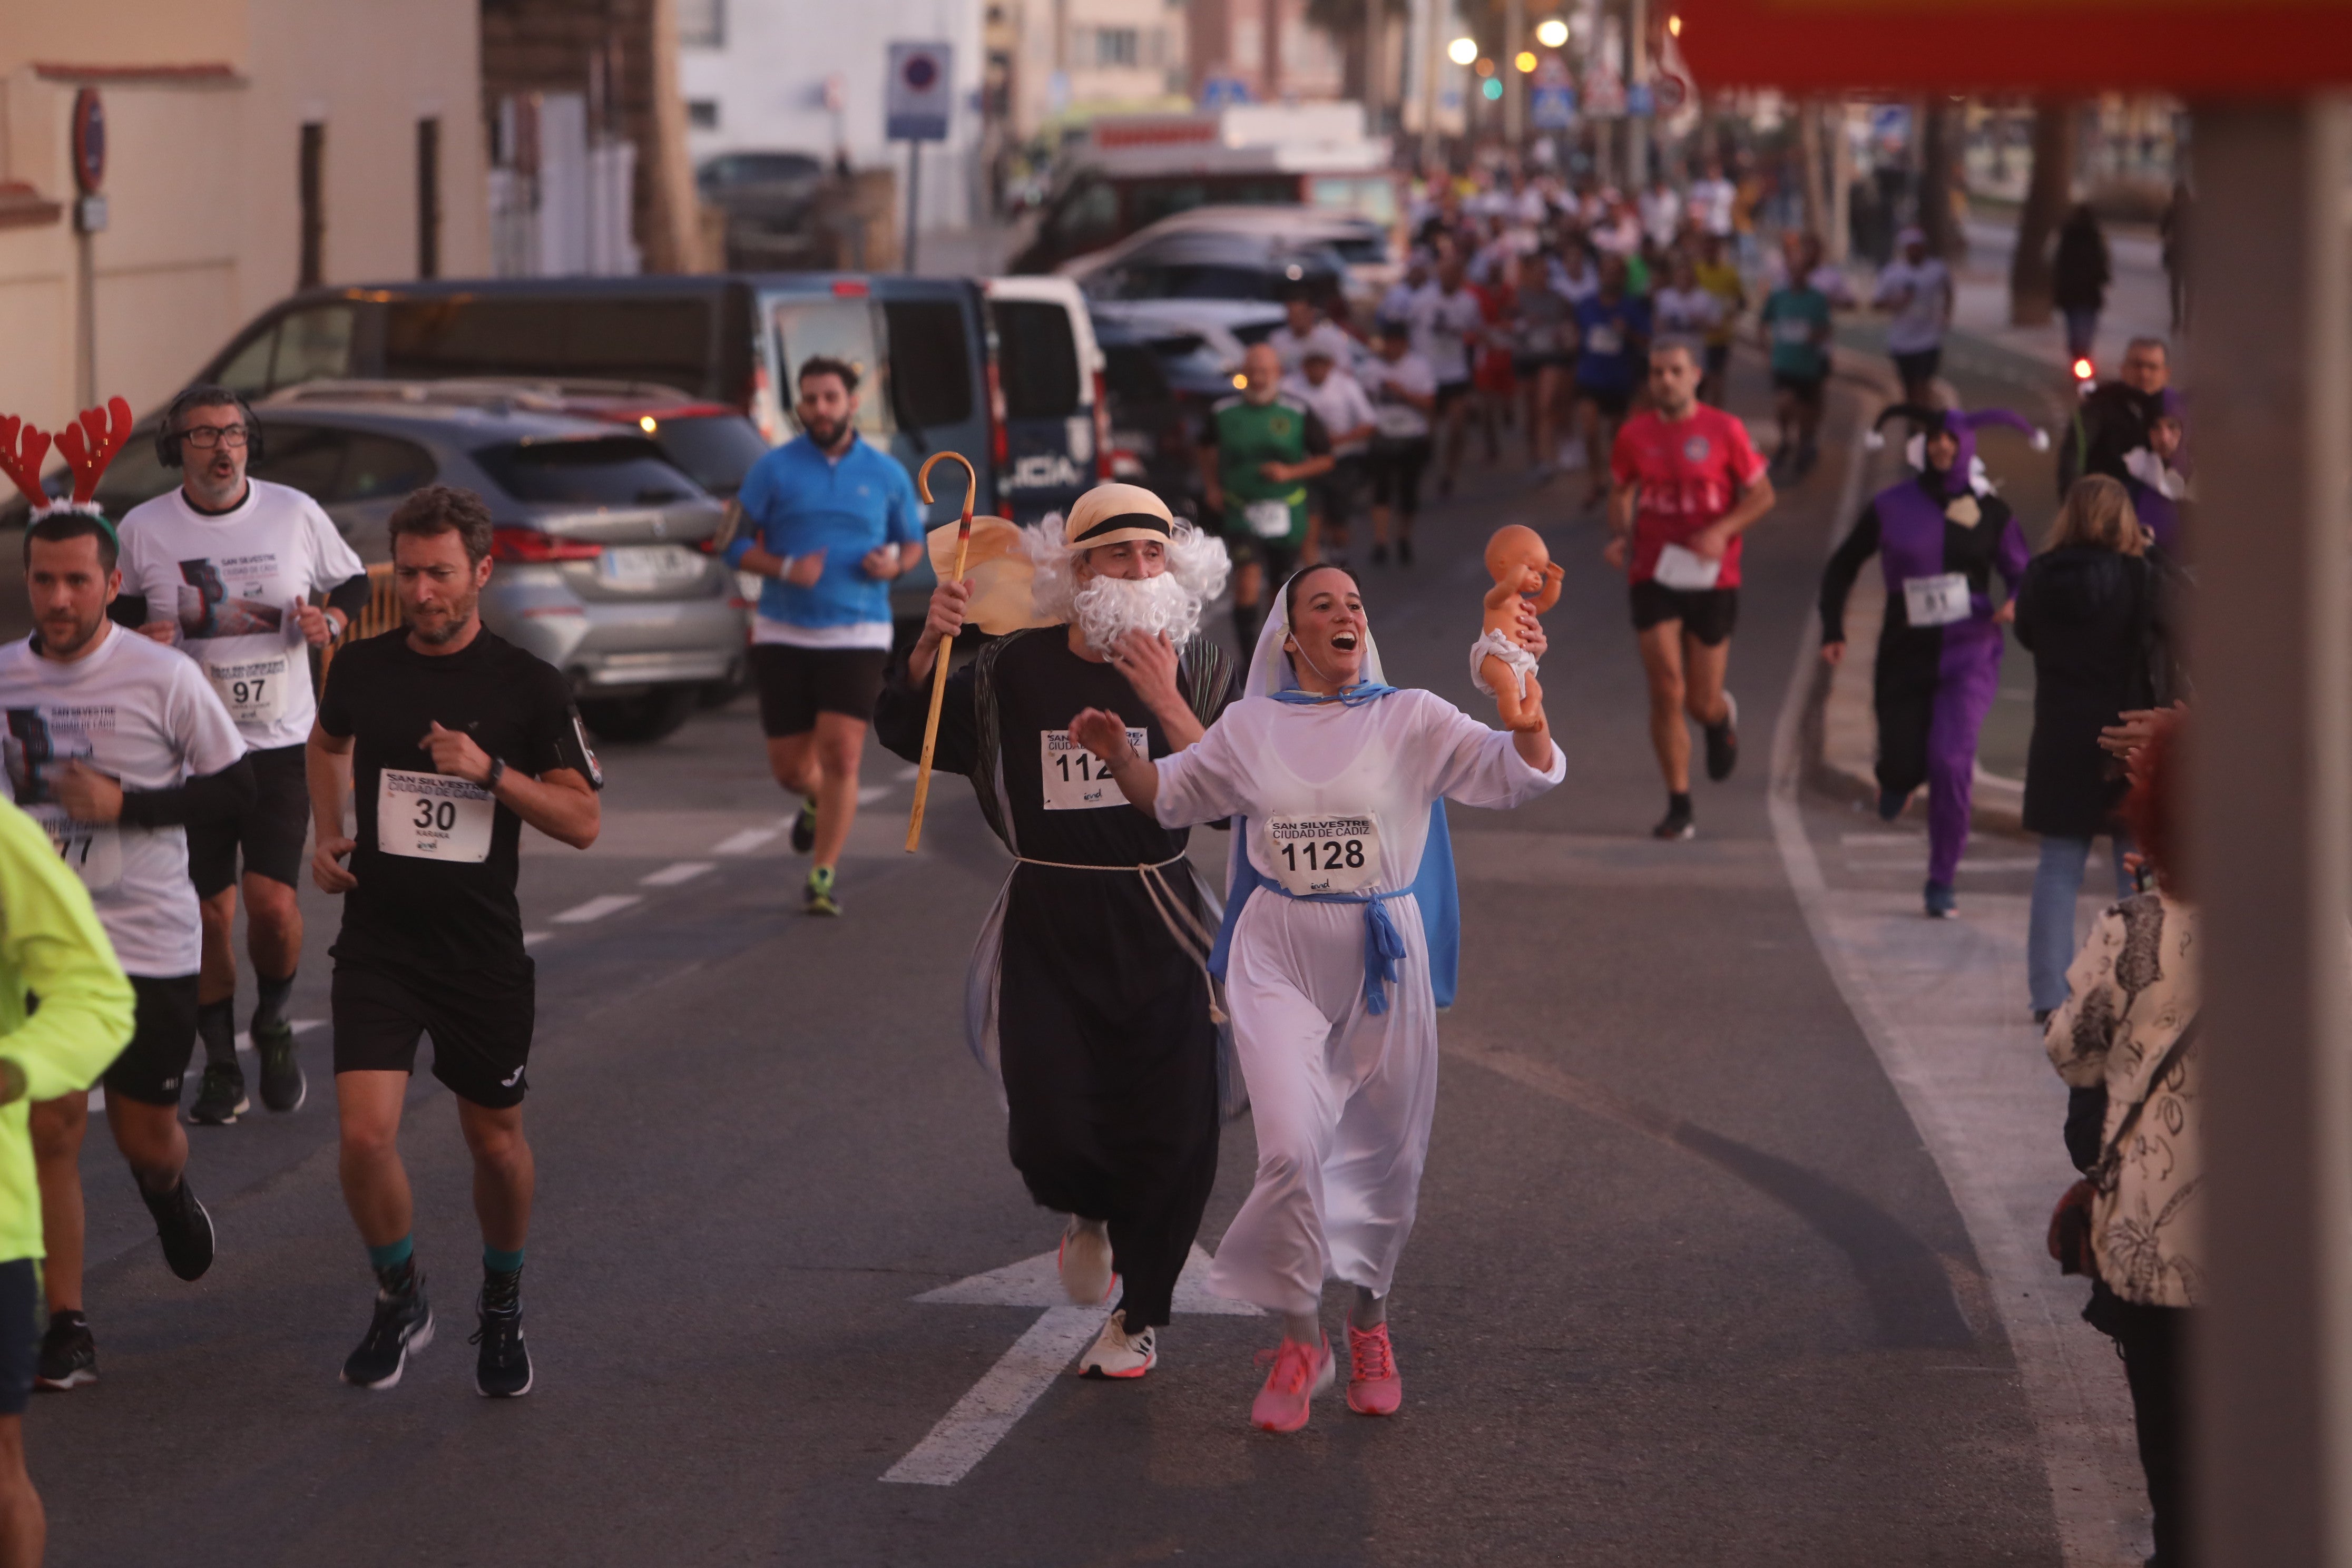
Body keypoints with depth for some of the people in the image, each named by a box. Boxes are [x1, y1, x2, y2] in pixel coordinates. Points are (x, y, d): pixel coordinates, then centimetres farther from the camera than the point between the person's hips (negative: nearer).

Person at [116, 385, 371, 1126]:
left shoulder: (296, 514, 0)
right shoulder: (143, 528, -1)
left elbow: (353, 584, 14)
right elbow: (112, 614, 11)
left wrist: (331, 620, -8)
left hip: (281, 742, 0)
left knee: (273, 903, -12)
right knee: (209, 912, 2)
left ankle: (273, 1025, 17)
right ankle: (220, 1066, 18)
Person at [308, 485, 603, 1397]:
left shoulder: (528, 688, -6)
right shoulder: (363, 667, 0)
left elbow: (582, 822, -6)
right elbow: (328, 742, 24)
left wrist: (491, 771, -20)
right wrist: (328, 836, 10)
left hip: (483, 949, -1)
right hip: (377, 939, 1)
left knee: (496, 1144, 11)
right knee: (366, 1135, -14)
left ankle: (502, 1308, 37)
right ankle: (399, 1302, 12)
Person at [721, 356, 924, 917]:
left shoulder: (887, 474, 5)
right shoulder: (773, 469, 1)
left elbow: (914, 542, 15)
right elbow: (738, 544, 1)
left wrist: (894, 565, -9)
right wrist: (786, 569, -18)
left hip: (857, 634, -1)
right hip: (784, 634, 1)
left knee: (840, 755, -15)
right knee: (789, 766, 4)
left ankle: (823, 876, -6)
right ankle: (818, 801, 42)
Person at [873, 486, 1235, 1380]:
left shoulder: (1194, 668, 0)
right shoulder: (1017, 671, 1)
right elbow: (905, 732, 9)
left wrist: (1166, 705, -21)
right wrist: (928, 649, -8)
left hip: (1156, 923, 0)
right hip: (1047, 926, 0)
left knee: (1170, 1132, 0)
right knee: (1049, 1134, -7)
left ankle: (1139, 1318, 19)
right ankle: (1090, 1216, 31)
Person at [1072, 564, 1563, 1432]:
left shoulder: (1413, 720, 1)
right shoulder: (1250, 726, 6)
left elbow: (1521, 775, -7)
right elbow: (1168, 794, 20)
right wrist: (1118, 753, 0)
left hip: (1384, 957, 0)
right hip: (1279, 959, 0)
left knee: (1384, 1156, 10)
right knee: (1291, 1146, -16)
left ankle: (1370, 1324, 34)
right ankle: (1300, 1339, 1)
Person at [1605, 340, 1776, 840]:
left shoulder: (1725, 431, -4)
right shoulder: (1635, 435, 3)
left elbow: (1762, 494, 1)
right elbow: (1621, 492, 18)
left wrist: (1723, 531, -16)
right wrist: (1620, 536, -2)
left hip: (1711, 578, -1)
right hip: (1653, 577, 1)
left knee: (1702, 702, 4)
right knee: (1667, 691, -11)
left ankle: (1721, 718, 44)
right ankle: (1679, 807, -1)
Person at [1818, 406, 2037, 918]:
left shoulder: (1991, 511, 2)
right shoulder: (1891, 507, 2)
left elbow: (2022, 574, 7)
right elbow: (1842, 567, 11)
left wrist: (2015, 604, -16)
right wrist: (1833, 630, 2)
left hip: (1969, 653, -1)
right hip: (1905, 655, 2)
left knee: (1950, 760, -18)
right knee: (1903, 763, 2)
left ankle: (1941, 882, -6)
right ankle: (1898, 777, 45)